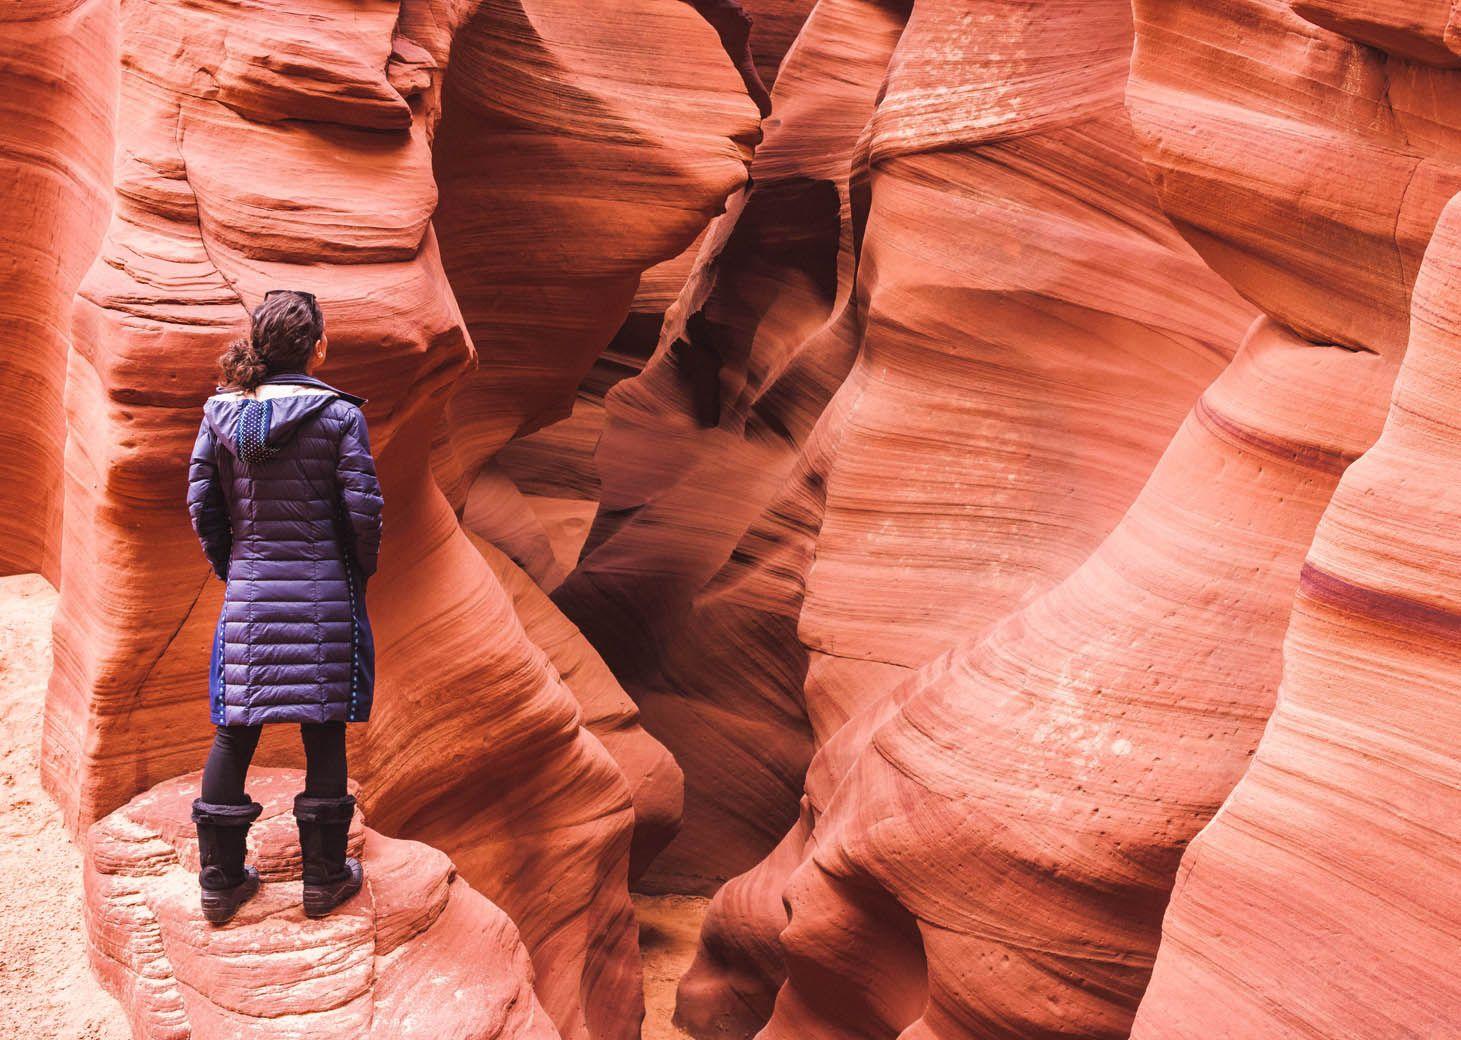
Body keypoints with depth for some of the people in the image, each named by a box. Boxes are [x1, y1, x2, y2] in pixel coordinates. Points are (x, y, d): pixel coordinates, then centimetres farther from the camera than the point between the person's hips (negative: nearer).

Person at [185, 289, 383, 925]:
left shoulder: (222, 412, 2)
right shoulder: (338, 414, -8)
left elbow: (202, 504, 4)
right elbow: (363, 508, -9)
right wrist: (361, 572, 7)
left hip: (247, 587, 3)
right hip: (322, 588, -3)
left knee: (234, 729, 10)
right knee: (324, 729, 6)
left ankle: (221, 880, 17)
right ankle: (324, 877, 15)